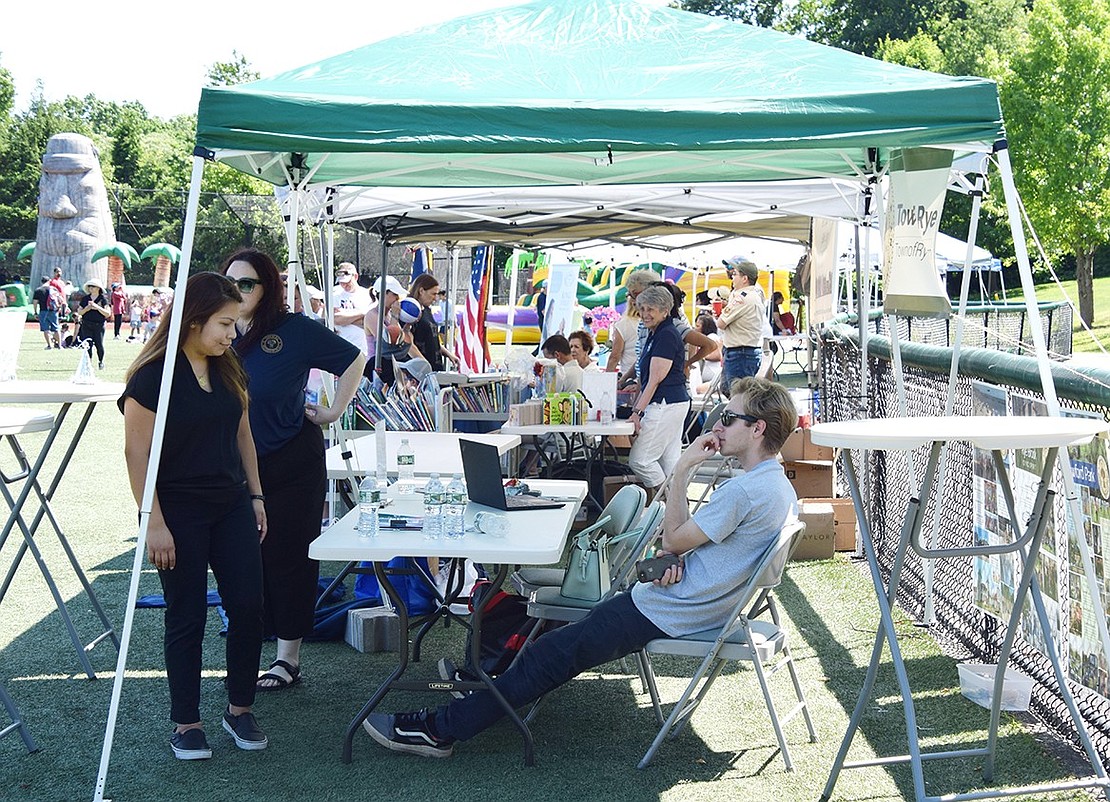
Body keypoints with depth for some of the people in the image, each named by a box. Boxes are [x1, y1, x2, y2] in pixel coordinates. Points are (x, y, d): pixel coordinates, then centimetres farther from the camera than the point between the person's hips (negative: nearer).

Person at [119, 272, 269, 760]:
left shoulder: (228, 371, 7)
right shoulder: (153, 376, -13)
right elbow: (137, 453, -14)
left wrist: (256, 495, 13)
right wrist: (154, 523, -16)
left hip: (231, 506, 6)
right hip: (179, 512, -6)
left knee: (247, 606, 3)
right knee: (187, 618, 3)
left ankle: (239, 710, 19)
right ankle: (186, 723, 17)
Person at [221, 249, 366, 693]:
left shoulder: (295, 330, -7)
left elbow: (353, 359, 4)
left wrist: (333, 411, 0)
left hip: (292, 464, -4)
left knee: (288, 557, 2)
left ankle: (288, 656, 13)